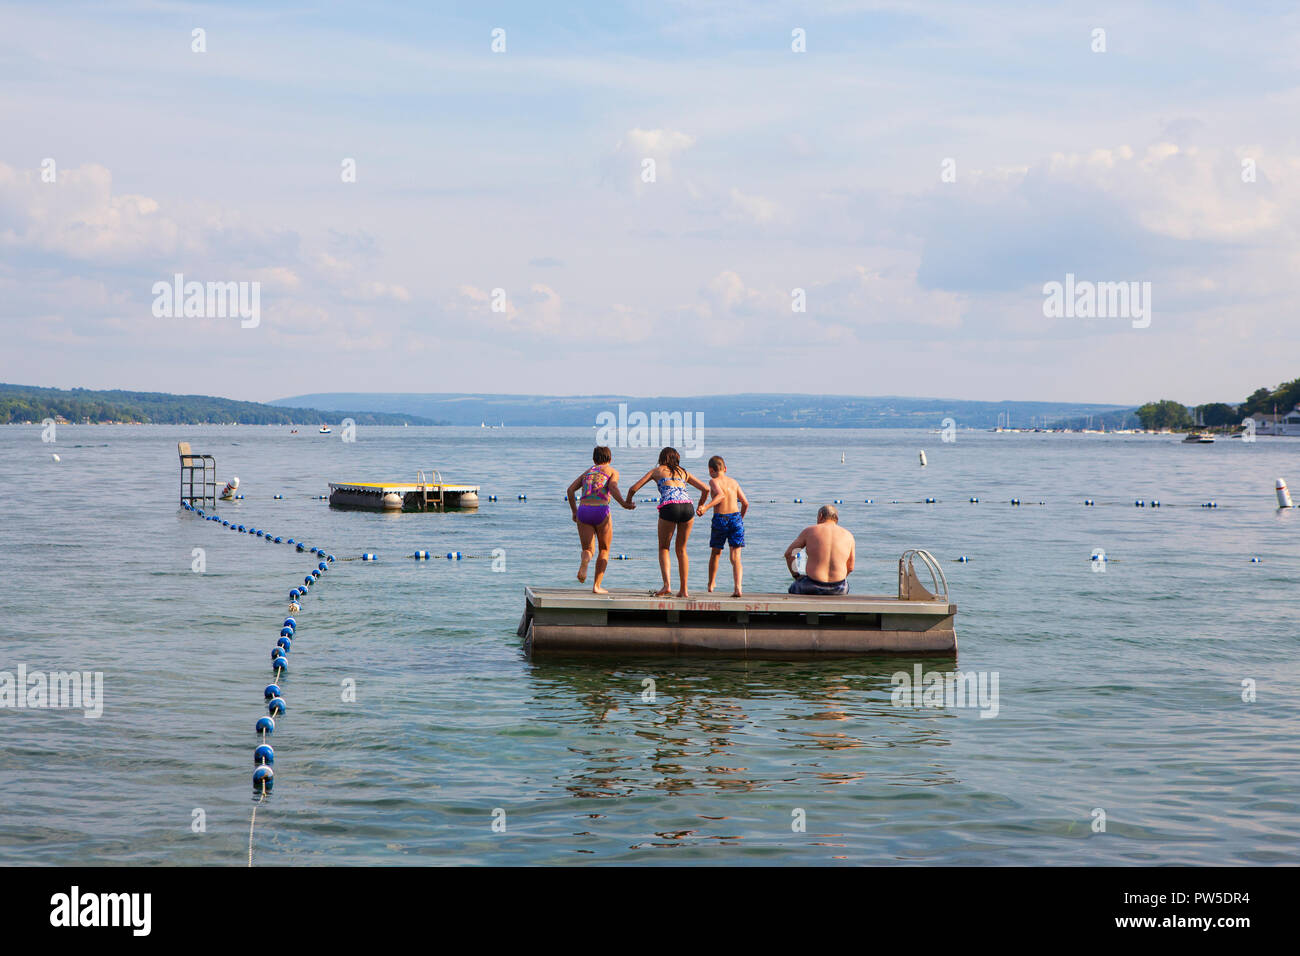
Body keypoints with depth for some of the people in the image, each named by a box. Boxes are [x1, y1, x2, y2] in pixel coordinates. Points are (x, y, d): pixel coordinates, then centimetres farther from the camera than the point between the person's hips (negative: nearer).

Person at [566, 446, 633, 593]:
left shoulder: (587, 472, 23)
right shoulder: (612, 471, 12)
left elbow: (570, 489, 12)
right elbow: (613, 487, -11)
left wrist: (574, 511, 19)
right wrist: (623, 503, -22)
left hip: (583, 511, 3)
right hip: (601, 511, -3)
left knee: (588, 550, 10)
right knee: (604, 549, 16)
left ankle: (584, 565, -28)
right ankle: (597, 585, 8)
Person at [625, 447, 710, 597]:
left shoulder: (657, 470, 22)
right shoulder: (684, 472, 29)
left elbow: (633, 489, 19)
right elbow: (706, 488, 25)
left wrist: (628, 503, 38)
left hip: (669, 506, -3)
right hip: (687, 506, 3)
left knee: (663, 548, 14)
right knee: (681, 549, 17)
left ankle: (667, 585, -4)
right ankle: (684, 590, 15)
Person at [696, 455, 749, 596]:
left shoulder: (714, 481, -2)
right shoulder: (733, 481, 12)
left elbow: (721, 495, -23)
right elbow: (745, 503, 14)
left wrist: (705, 507, -30)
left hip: (720, 520, -2)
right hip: (736, 517, 2)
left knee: (715, 553, 20)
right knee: (736, 557, 0)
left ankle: (711, 584, 37)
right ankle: (738, 588, -19)